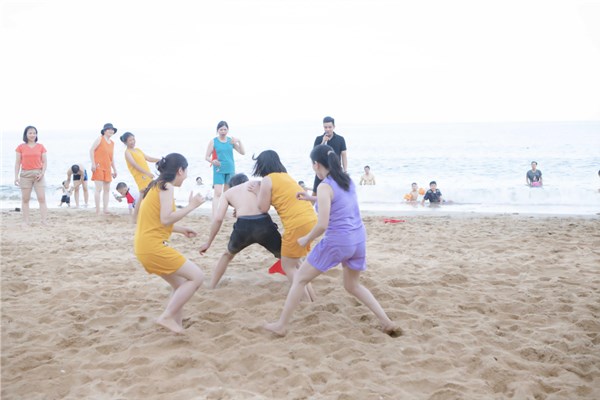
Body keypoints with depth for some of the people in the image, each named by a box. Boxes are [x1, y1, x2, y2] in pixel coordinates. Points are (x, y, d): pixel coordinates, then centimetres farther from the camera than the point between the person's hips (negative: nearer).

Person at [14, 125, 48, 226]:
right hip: (25, 174, 0)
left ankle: (44, 221, -7)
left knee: (42, 198, -7)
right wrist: (16, 176, -2)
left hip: (38, 174, 0)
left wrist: (42, 173, -9)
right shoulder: (21, 147, 3)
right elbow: (17, 163, 4)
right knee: (25, 199, 4)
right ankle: (25, 221, 9)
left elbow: (45, 162, 5)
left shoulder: (41, 147, 5)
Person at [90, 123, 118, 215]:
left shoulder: (112, 143, 16)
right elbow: (91, 150, -9)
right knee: (99, 188, -10)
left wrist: (114, 169, 18)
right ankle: (98, 210, -8)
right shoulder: (100, 139, -3)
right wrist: (93, 163, -17)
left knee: (107, 189, 6)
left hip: (107, 168, 7)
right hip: (99, 167, -7)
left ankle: (105, 209, 10)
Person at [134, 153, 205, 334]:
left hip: (146, 245, 10)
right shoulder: (166, 187, -10)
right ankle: (167, 317, -5)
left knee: (181, 284, 17)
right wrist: (191, 206, -12)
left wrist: (181, 230, 28)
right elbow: (166, 219, -21)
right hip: (153, 246, -10)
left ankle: (175, 324, 15)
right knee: (196, 277, -6)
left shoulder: (156, 186, 18)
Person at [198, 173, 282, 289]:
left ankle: (210, 288, 33)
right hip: (263, 224, -1)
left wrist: (208, 243, 21)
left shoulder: (228, 193, 25)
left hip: (243, 226, 1)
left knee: (228, 254, 33)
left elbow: (218, 219, 12)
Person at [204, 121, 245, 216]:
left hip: (230, 170, 4)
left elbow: (243, 152, 1)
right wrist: (212, 161, -25)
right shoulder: (213, 141, -4)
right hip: (219, 170, -4)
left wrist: (239, 141, -14)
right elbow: (207, 157, -4)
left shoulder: (231, 140, 4)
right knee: (218, 193, -14)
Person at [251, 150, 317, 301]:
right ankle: (311, 299, 23)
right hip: (311, 220, 8)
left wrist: (258, 191, 15)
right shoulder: (285, 176, 21)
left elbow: (263, 208, 1)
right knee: (294, 262, 23)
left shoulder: (267, 180, -3)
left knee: (288, 266, 6)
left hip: (297, 224, -8)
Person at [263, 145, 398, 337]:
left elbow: (322, 225, -19)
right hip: (359, 239, 7)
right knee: (353, 285, 26)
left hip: (337, 241, -7)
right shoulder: (348, 180, 9)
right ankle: (387, 322, 17)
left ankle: (281, 325, 11)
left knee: (300, 278, 8)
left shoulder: (324, 187, -13)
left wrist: (306, 239, -2)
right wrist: (311, 198, 29)